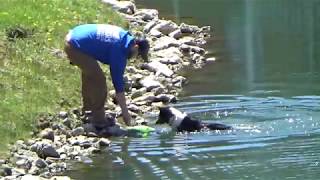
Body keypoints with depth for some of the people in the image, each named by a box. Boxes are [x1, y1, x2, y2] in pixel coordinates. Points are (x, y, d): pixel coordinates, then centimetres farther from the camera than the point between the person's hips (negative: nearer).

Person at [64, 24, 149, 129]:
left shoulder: (123, 35, 8)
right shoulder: (119, 50, -17)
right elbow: (118, 82, -14)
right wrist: (125, 112, -7)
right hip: (75, 48, -10)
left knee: (89, 71, 28)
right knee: (99, 81, -8)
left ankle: (88, 109, 44)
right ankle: (99, 121, 1)